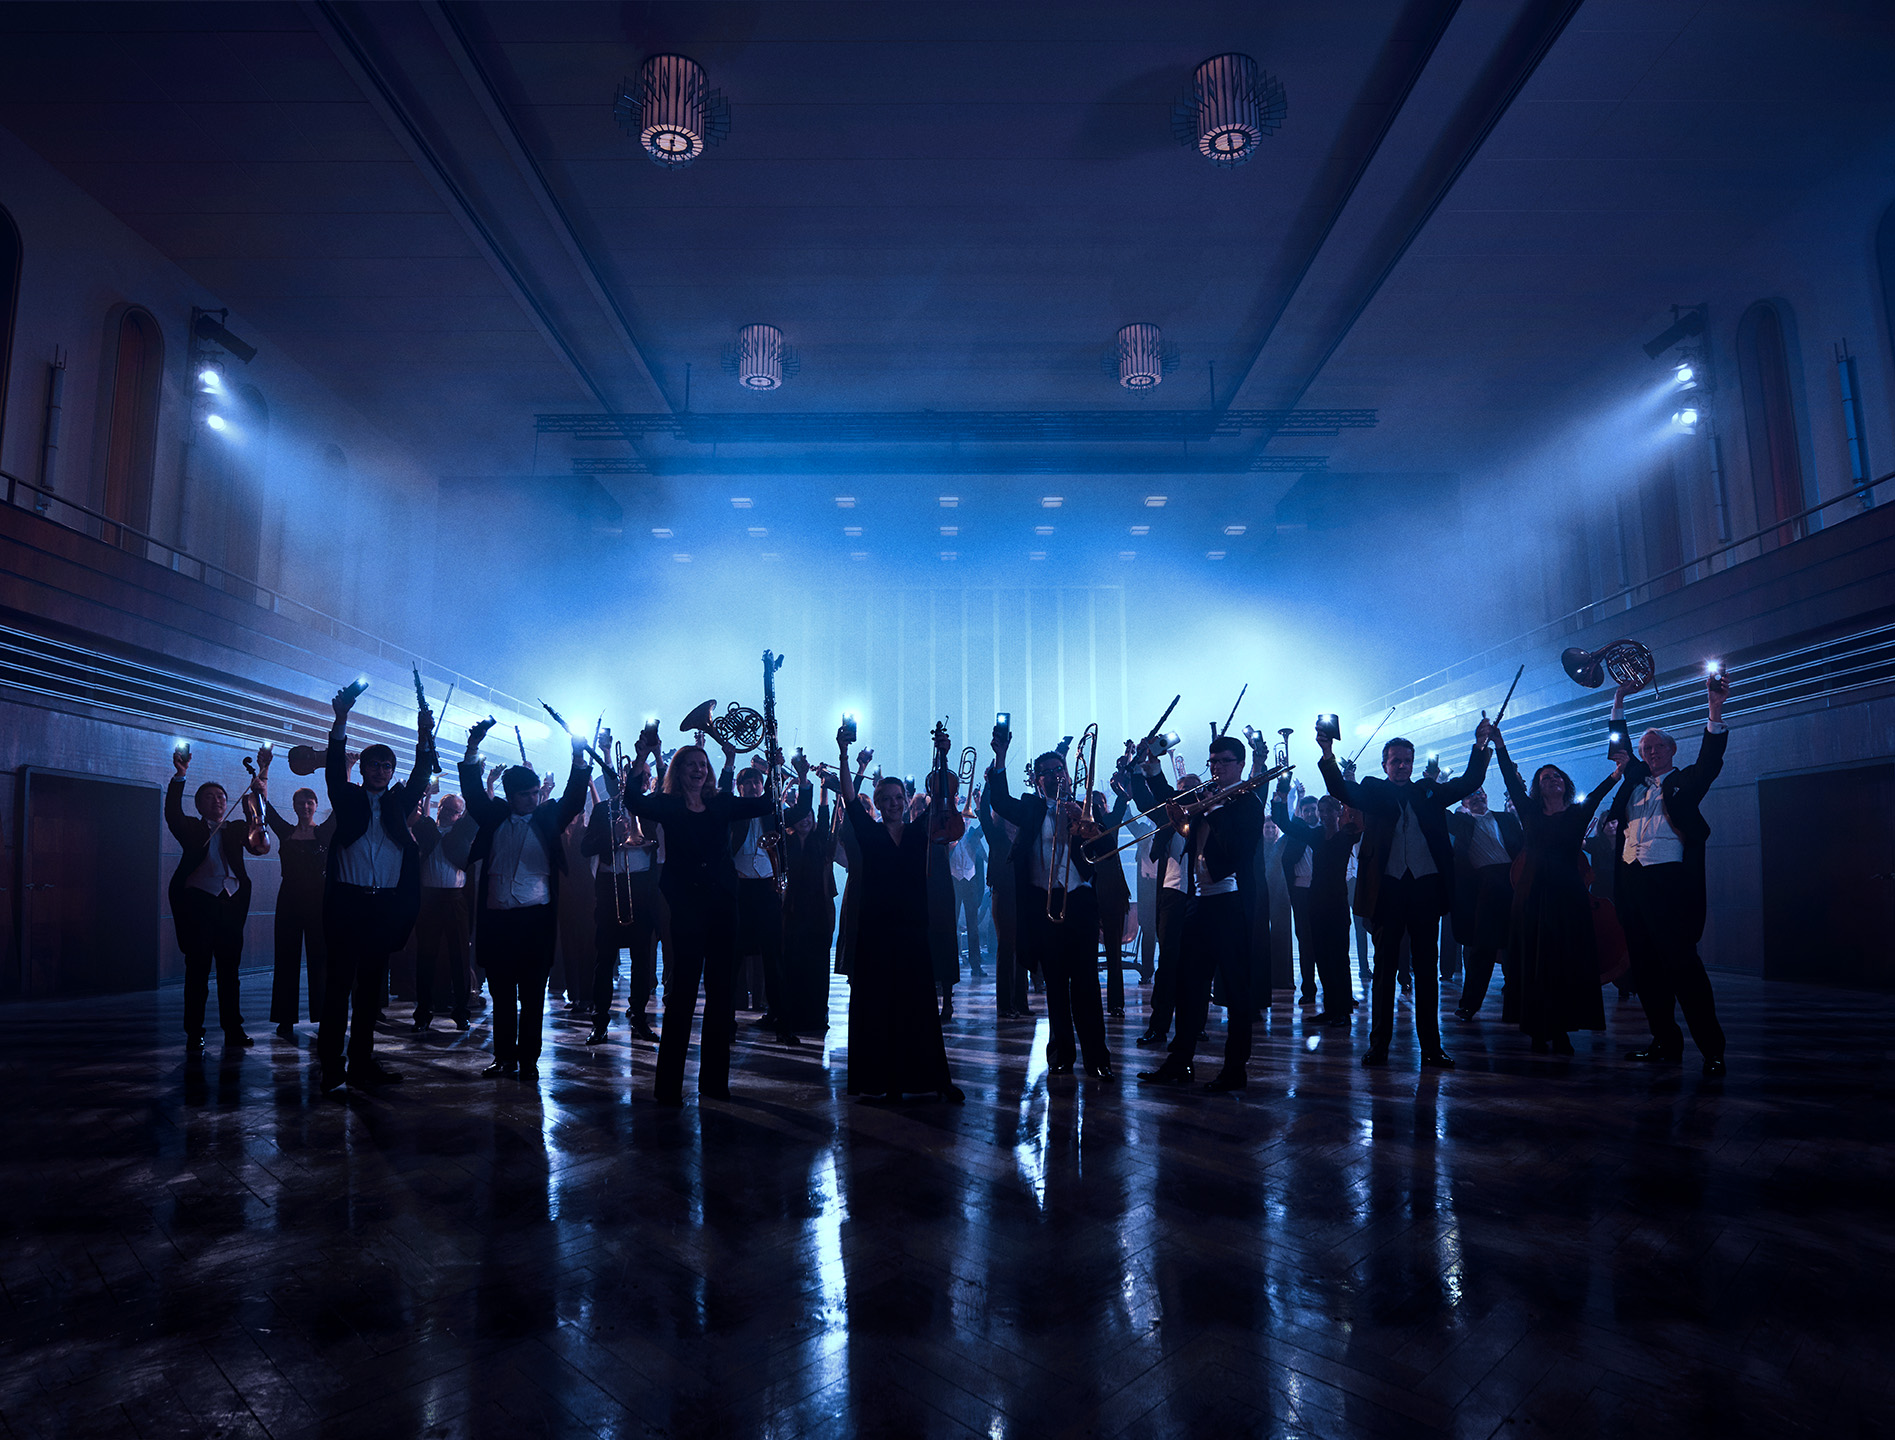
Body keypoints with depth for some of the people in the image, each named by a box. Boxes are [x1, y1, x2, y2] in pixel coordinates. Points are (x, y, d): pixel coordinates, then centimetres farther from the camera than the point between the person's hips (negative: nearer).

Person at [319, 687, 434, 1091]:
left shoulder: (399, 802, 15)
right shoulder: (348, 799, 9)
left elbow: (421, 777, 1)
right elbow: (334, 768, -5)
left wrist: (424, 738, -16)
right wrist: (341, 720, -19)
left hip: (386, 906, 3)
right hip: (347, 902, -3)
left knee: (371, 986, 8)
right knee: (339, 983, -5)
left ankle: (361, 1062, 15)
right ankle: (330, 1068, -2)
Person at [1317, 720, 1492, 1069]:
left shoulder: (1429, 790, 15)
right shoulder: (1373, 790, 8)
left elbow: (1470, 782, 10)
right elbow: (1341, 790, -7)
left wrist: (1480, 747, -5)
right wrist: (1328, 757, -24)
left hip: (1426, 886, 2)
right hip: (1388, 887, -2)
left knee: (1427, 968, 6)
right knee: (1385, 967, 4)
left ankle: (1431, 1046, 12)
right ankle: (1378, 1044, 11)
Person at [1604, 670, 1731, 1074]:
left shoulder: (1686, 781, 7)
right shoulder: (1635, 779, 19)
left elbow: (1711, 758, -9)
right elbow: (1617, 742, 25)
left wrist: (1714, 707, -19)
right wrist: (1620, 697, 21)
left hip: (1669, 880, -5)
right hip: (1632, 881, 6)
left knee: (1682, 965, -10)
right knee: (1645, 969, 7)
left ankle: (1712, 1050, -3)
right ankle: (1666, 1043, 16)